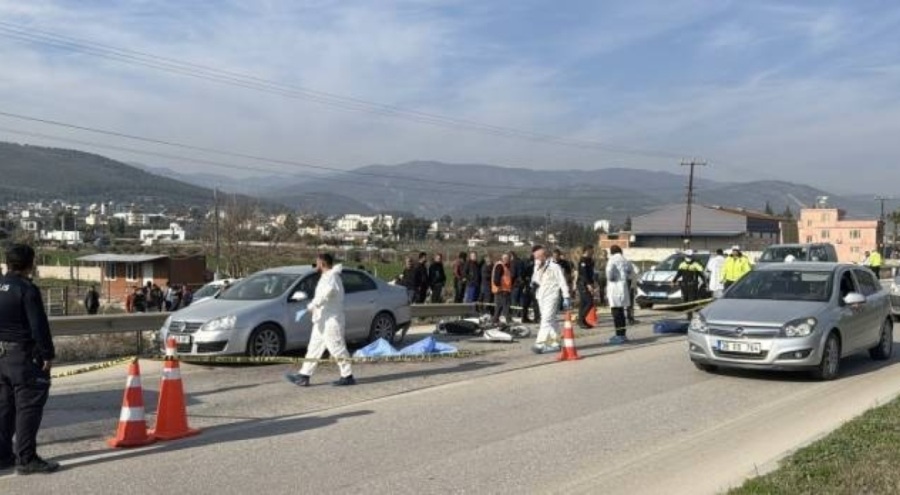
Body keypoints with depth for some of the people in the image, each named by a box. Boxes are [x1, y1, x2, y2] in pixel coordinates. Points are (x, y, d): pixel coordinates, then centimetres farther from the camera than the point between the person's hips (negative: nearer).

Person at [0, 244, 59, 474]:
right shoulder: (27, 289, -15)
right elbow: (39, 326, -18)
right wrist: (48, 354, -11)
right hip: (24, 356, -8)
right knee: (28, 406, -3)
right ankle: (26, 459, -1)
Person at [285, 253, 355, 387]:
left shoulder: (331, 277, -16)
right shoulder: (327, 277, 18)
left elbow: (326, 292, -34)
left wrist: (313, 305, -28)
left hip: (330, 321, -11)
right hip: (322, 321, 11)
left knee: (337, 349, -5)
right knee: (314, 349, 10)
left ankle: (348, 377, 3)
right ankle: (303, 376, 13)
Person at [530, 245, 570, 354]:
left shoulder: (554, 267, -9)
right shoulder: (537, 267, 12)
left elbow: (562, 283, -8)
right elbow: (535, 279, 23)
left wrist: (566, 298, -11)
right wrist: (533, 283, -2)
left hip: (551, 297, -7)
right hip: (541, 297, 7)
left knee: (546, 320, -14)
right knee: (552, 321, 13)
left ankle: (540, 344, -19)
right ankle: (554, 344, 18)